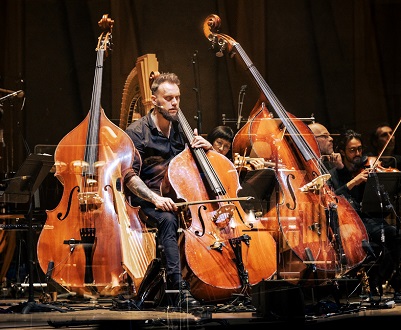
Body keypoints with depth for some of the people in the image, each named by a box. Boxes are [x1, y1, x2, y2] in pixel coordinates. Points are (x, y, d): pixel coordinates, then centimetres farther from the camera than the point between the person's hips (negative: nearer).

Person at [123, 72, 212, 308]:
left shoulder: (181, 129, 15)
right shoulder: (137, 132, -2)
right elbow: (130, 176, -10)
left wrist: (206, 147, -1)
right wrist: (155, 198, -25)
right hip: (149, 199, -5)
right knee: (168, 219, -37)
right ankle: (178, 285, -44)